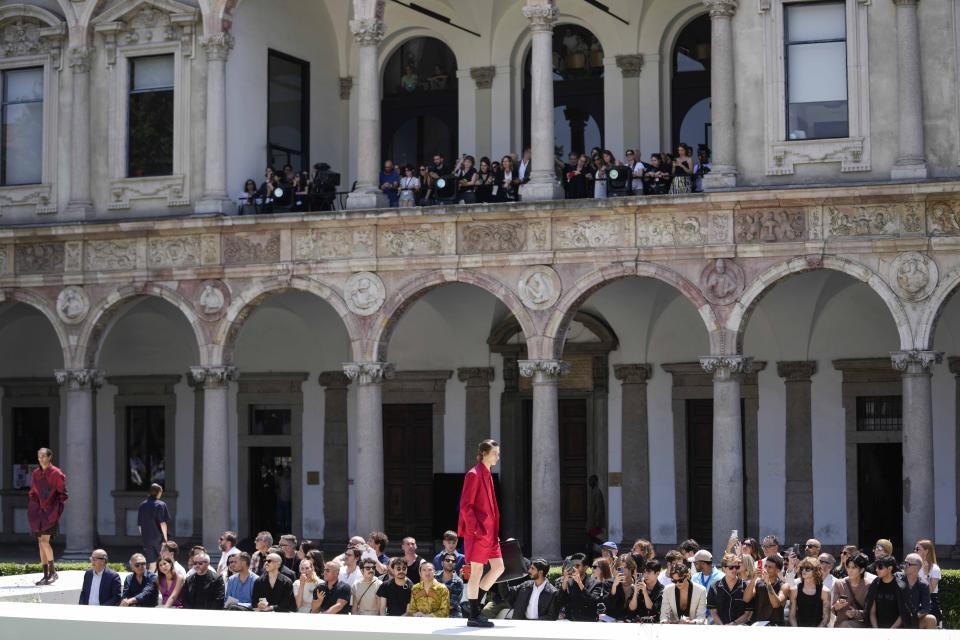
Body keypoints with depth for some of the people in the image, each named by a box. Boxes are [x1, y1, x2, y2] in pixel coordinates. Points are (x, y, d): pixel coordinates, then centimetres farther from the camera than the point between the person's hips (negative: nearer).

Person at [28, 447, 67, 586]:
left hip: (51, 511, -6)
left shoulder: (56, 473, -6)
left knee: (44, 541, -17)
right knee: (40, 543, 4)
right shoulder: (35, 474, 11)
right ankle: (46, 575, 8)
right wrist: (31, 511, 10)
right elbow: (32, 493, 18)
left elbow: (62, 494, -4)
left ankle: (53, 571, -4)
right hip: (38, 511, 6)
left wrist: (57, 510, -9)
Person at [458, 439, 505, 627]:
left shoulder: (487, 475, 16)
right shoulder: (474, 475, -12)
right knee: (477, 572, -4)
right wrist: (476, 529, -19)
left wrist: (494, 531, 17)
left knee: (498, 567, 9)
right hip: (478, 532, -9)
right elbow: (465, 506, -16)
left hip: (489, 532, 9)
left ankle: (475, 604, 17)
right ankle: (474, 616, 1)